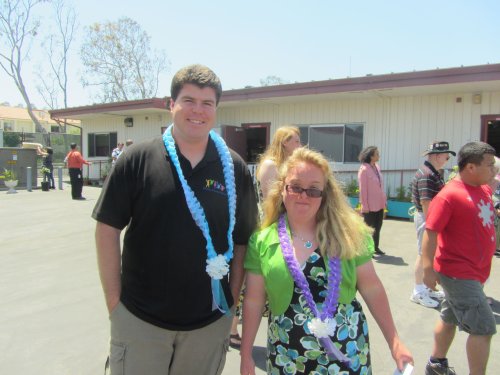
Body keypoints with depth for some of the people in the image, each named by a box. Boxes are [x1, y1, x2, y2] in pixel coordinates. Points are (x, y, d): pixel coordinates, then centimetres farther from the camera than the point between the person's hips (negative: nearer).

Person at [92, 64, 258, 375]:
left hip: (210, 322, 2)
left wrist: (232, 300, 2)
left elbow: (243, 239, 2)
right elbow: (108, 228, -5)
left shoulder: (234, 168, -3)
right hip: (139, 318, -1)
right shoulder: (138, 159, -8)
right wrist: (114, 301, -5)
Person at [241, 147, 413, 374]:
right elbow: (253, 300, -1)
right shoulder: (263, 241, -7)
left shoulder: (347, 234, -6)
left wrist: (394, 342, -1)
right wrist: (246, 354, 2)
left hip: (346, 350, 1)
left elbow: (372, 289, -1)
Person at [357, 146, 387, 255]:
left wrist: (384, 200, 11)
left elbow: (380, 185, 13)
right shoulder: (364, 169, -15)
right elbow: (362, 189, -16)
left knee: (378, 227, 16)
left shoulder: (377, 167, 7)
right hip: (370, 205, -7)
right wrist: (365, 206, -17)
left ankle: (376, 247, 29)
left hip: (379, 204, 7)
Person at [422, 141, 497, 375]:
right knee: (484, 328, -3)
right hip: (458, 273, -8)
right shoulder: (449, 195, -20)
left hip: (474, 272, 8)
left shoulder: (484, 190, 5)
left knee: (451, 319, 21)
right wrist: (428, 269, -26)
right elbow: (430, 233, -23)